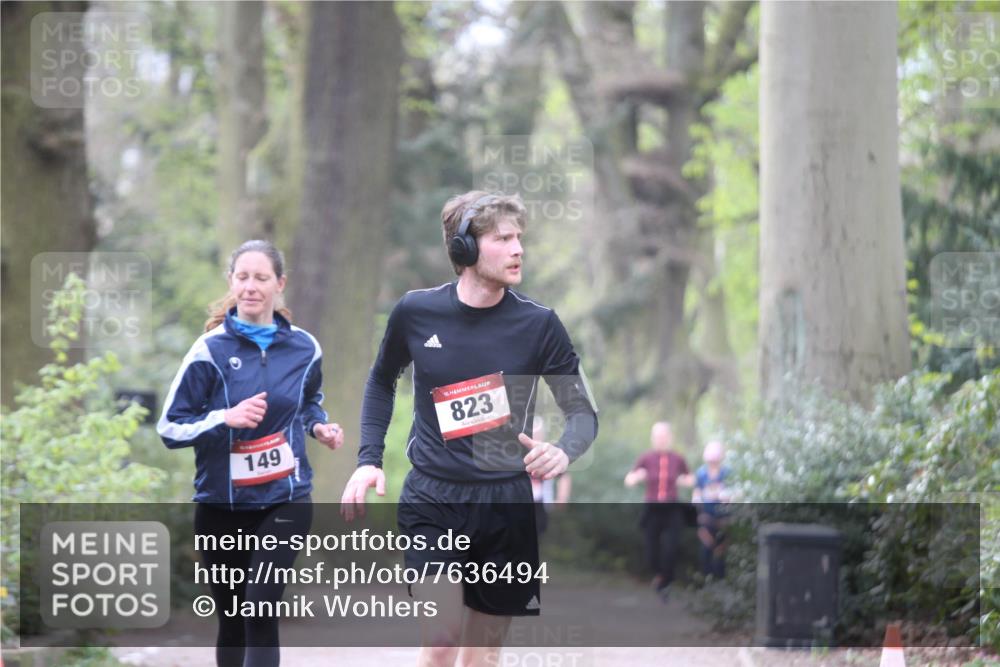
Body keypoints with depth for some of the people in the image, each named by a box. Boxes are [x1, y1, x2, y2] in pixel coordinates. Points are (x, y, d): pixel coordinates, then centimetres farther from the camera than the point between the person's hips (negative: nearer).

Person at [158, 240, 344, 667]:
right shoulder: (210, 350, -7)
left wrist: (319, 427, 1)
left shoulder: (303, 348, 2)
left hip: (285, 500, 0)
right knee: (232, 620, 10)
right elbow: (170, 428, -6)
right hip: (221, 504, 0)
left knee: (261, 607, -17)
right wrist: (225, 417, -21)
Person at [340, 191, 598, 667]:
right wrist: (369, 459, 6)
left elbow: (583, 413, 1)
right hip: (431, 502, -1)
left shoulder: (538, 324, -5)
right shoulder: (415, 313, -3)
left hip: (506, 505, 1)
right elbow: (381, 382, 17)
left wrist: (563, 451, -22)